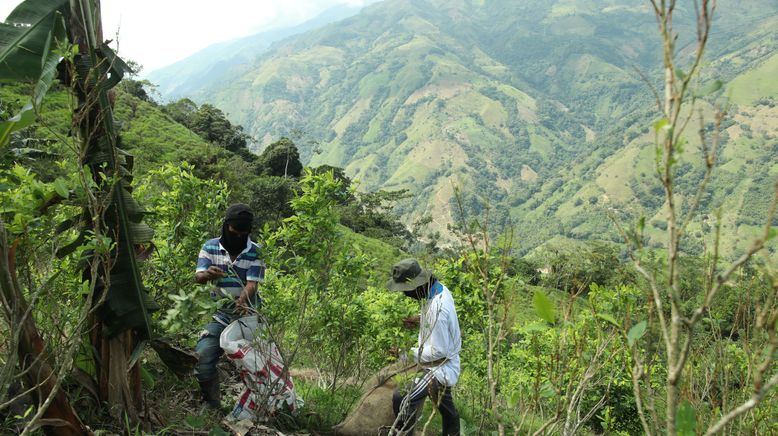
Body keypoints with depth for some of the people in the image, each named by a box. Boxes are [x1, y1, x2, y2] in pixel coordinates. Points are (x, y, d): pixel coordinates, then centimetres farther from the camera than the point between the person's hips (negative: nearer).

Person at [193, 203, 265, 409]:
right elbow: (198, 277, -10)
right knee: (203, 356, -11)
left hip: (247, 315, -1)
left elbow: (252, 284, -16)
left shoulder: (255, 252, -7)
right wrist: (207, 274, -36)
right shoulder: (210, 247, 0)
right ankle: (212, 404, 11)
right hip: (219, 314, 2)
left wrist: (243, 300, -40)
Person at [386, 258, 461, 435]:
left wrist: (410, 352, -18)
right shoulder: (440, 288, -6)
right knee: (445, 404, 27)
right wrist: (420, 319, 1)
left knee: (402, 400, -13)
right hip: (445, 366, 9)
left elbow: (438, 351, -27)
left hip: (440, 367, -9)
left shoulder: (436, 309, -34)